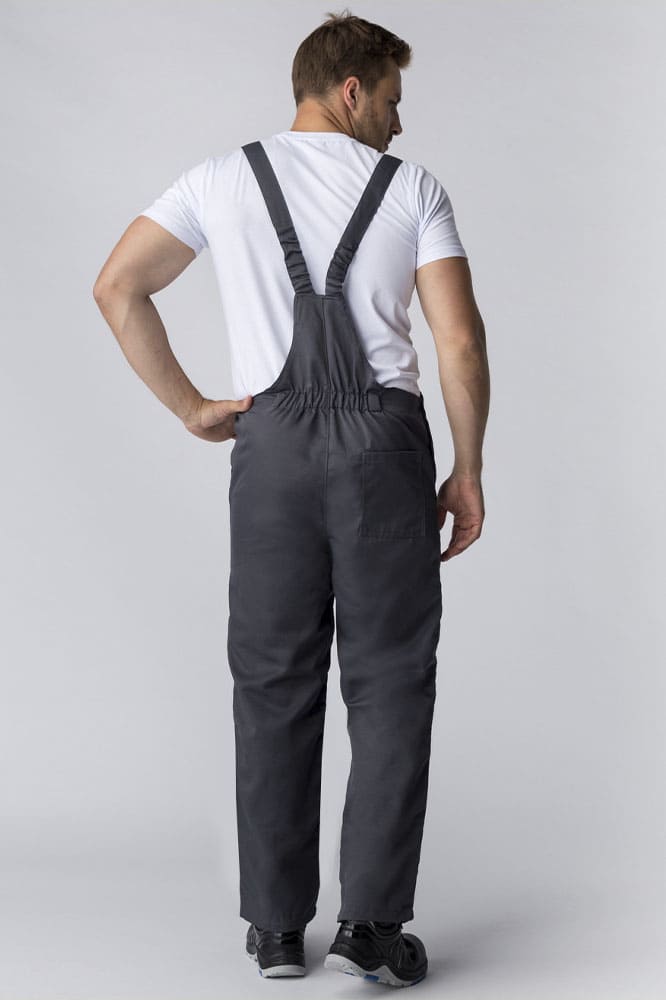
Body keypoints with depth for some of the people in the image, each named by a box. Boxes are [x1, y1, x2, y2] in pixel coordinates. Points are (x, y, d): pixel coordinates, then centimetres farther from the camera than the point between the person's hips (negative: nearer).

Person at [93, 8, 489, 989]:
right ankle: (373, 921, 1)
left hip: (272, 440, 2)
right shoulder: (413, 187, 5)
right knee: (389, 681, 4)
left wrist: (189, 408, 8)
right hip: (385, 437, -2)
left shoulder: (224, 178, 10)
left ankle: (276, 926, 11)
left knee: (274, 681, 8)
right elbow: (460, 336, -3)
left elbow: (117, 288, 4)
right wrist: (469, 472, 5)